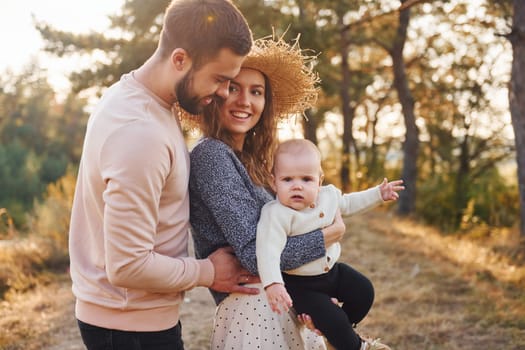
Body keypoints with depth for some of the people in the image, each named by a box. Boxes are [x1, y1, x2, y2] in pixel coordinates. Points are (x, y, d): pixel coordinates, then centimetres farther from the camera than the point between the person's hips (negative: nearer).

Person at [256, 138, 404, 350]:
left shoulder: (328, 195, -6)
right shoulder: (276, 214, -29)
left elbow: (348, 204, 17)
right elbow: (268, 250, -39)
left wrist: (378, 194, 14)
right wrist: (272, 284, -52)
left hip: (331, 270, 7)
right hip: (301, 284, -7)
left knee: (364, 291, 10)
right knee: (332, 319, -16)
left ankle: (338, 332, 31)